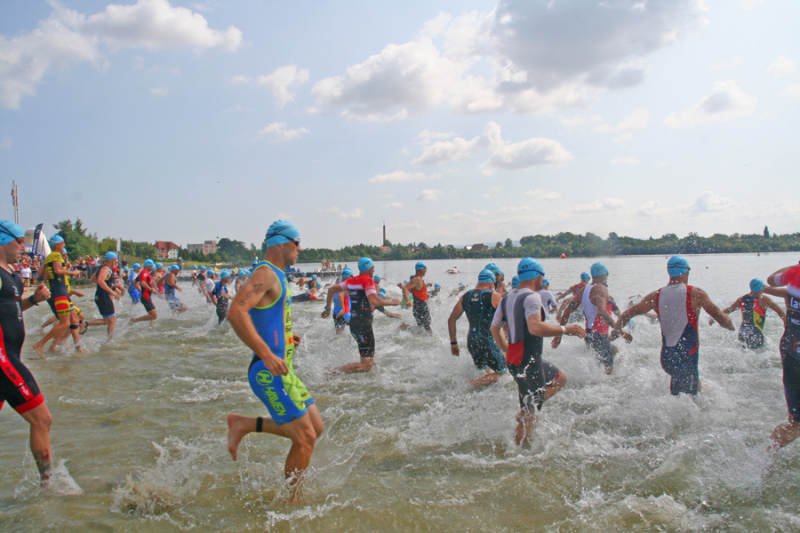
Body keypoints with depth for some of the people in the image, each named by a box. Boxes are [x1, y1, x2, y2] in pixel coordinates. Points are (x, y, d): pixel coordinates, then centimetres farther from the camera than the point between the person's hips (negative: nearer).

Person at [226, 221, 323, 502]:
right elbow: (236, 313, -27)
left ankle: (243, 424, 16)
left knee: (315, 428, 12)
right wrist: (267, 355, -30)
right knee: (305, 439, -6)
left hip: (283, 371, 10)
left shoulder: (278, 276, 18)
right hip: (270, 372, -10)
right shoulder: (265, 273, -13)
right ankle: (292, 502, 10)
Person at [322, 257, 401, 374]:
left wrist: (328, 308, 25)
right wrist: (392, 302, -11)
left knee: (370, 361, 25)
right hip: (364, 325, -9)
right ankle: (333, 372, -16)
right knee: (366, 366, -9)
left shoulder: (351, 280, 12)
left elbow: (332, 289, 15)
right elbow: (374, 301, -24)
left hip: (353, 324, 9)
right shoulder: (368, 281, -10)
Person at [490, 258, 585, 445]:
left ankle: (524, 413, 17)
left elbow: (494, 328, 18)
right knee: (530, 416, 1)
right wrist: (565, 329, -23)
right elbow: (535, 327, -31)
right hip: (528, 363, -9)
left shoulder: (507, 298, 12)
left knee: (559, 379, 24)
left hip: (513, 360, 9)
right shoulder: (531, 297, -15)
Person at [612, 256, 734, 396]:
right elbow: (722, 319, -6)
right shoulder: (696, 294, -7)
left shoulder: (656, 296, 4)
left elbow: (626, 314, 4)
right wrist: (730, 325, 15)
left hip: (666, 357, 6)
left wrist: (616, 330, 20)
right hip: (687, 357, -5)